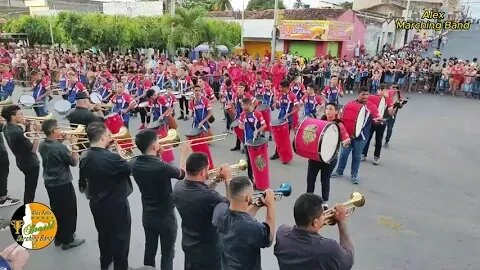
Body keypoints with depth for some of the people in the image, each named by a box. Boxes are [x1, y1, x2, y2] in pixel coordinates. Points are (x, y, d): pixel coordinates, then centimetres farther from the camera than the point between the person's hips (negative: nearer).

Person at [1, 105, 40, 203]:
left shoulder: (6, 128, -1)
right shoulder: (17, 132, -29)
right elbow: (33, 149, -26)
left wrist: (28, 127, -4)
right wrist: (37, 132, -23)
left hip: (22, 161, 9)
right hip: (31, 163, -9)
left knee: (28, 188, 24)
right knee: (30, 189, 5)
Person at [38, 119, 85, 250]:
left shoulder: (42, 145, -1)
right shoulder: (60, 148, -26)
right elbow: (74, 162, -14)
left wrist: (59, 140, 5)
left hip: (49, 183, 8)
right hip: (63, 184, -8)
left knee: (57, 210, 21)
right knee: (68, 212, 7)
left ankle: (59, 237, 34)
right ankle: (67, 240, 19)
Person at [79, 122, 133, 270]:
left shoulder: (85, 156, -7)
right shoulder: (111, 158, -30)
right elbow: (130, 169, -17)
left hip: (96, 202, 8)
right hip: (116, 204, -7)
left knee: (104, 233, 26)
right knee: (120, 237, 12)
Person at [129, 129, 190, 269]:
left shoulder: (134, 163, -12)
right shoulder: (162, 167, -30)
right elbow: (182, 174, -9)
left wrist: (156, 155, 7)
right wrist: (184, 154, 4)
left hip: (147, 215, 6)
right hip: (166, 216, -6)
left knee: (149, 250, 22)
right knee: (167, 254, 12)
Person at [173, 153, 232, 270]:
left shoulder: (178, 187, -13)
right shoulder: (208, 196, -35)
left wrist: (215, 181, -2)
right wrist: (228, 178, -12)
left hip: (188, 245, 7)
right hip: (208, 249, -7)